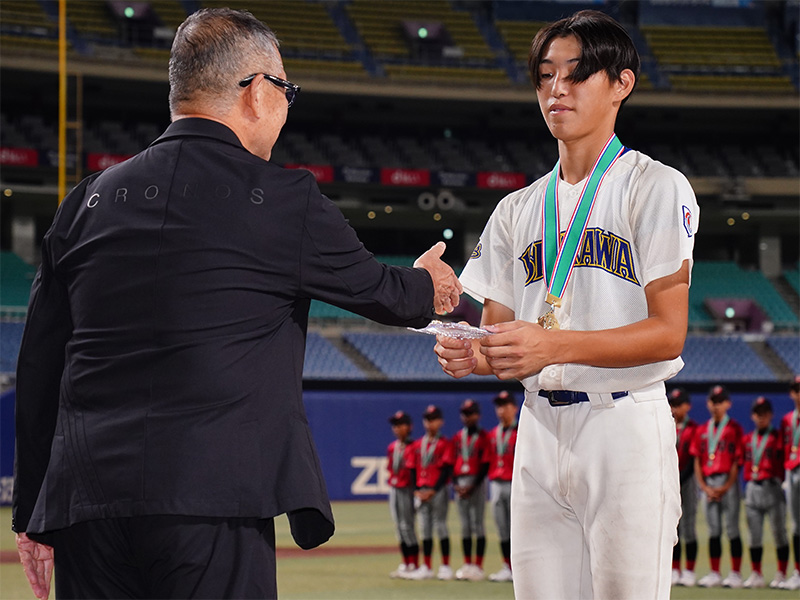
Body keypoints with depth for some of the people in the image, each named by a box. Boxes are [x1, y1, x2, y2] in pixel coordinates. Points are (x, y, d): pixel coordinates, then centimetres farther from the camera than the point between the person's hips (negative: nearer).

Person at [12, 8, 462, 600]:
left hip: (84, 506, 5)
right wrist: (428, 288, 41)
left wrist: (31, 515, 19)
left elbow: (38, 370, 13)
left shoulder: (87, 202, 11)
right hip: (211, 504, -5)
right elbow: (378, 290, 16)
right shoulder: (283, 200, 0)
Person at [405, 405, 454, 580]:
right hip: (421, 492, 5)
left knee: (440, 526, -5)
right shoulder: (417, 445, 13)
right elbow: (413, 469, 11)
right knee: (425, 528, 7)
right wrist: (417, 491, -2)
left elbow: (447, 469, -9)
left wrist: (433, 490, -15)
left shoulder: (445, 444, -2)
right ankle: (426, 567, 10)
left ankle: (445, 566, 0)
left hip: (438, 491, -5)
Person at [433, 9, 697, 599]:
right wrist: (470, 355, -10)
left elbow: (668, 332, -11)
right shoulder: (518, 209, 17)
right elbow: (500, 342, 15)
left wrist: (553, 344, -23)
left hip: (625, 426, -5)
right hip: (539, 432, 6)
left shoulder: (656, 188, -2)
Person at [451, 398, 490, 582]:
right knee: (464, 525, 7)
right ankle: (467, 564, 10)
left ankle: (478, 565, -6)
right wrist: (455, 484, -2)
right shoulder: (458, 437, 13)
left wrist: (473, 486, -15)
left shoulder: (483, 437, -3)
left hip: (477, 482, -5)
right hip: (460, 483, 5)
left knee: (477, 523, -6)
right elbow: (452, 462, 12)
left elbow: (486, 465, -8)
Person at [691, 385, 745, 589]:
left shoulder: (734, 429, 2)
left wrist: (726, 487, -11)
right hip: (708, 484, 4)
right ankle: (714, 574, 8)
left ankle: (735, 573, -3)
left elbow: (737, 461, -4)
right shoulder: (702, 431, 15)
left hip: (728, 481, -4)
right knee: (713, 529, 6)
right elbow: (697, 461, 12)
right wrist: (704, 487, 0)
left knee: (732, 528, -5)